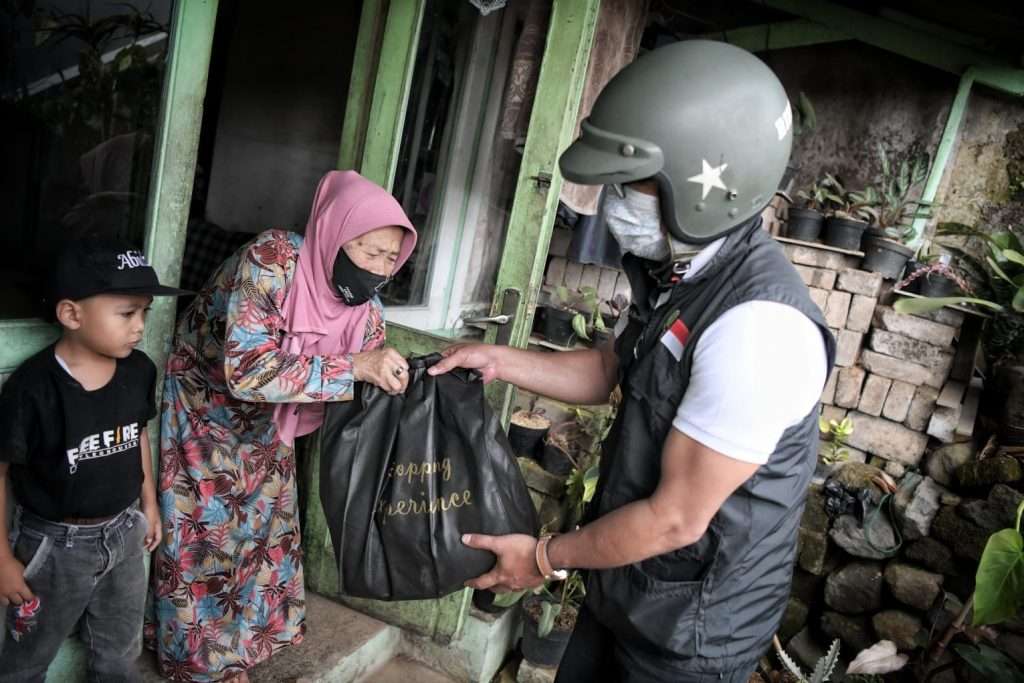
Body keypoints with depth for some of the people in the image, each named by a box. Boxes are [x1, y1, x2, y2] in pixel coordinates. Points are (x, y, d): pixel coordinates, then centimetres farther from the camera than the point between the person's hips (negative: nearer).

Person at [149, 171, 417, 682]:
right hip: (204, 408, -5)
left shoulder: (366, 309, -17)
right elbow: (247, 371, -42)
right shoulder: (273, 260, -34)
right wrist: (354, 368, -44)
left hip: (262, 423, 5)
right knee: (205, 538, 5)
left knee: (263, 528, 14)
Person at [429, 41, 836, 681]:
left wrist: (546, 557, -13)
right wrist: (499, 359, 3)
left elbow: (677, 518, -26)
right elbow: (611, 370, 13)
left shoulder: (758, 326, -32)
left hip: (693, 630, -7)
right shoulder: (678, 273, -2)